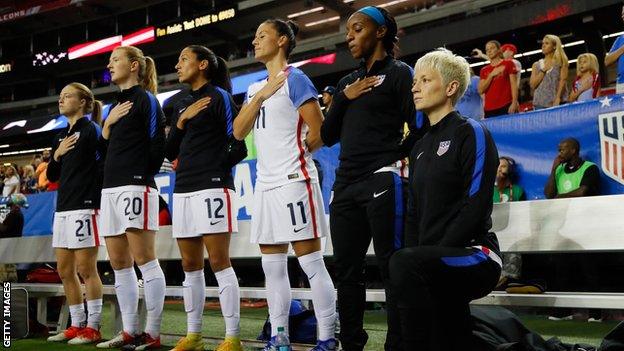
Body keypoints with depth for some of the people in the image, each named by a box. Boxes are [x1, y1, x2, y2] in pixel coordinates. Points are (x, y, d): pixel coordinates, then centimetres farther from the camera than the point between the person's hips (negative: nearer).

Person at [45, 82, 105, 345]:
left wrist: (95, 200, -15)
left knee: (86, 269, -5)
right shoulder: (62, 136, 17)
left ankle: (92, 328, 2)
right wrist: (57, 154, 1)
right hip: (62, 209, 9)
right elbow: (52, 176, 18)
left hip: (84, 208, -9)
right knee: (65, 271, 10)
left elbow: (104, 167, -13)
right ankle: (77, 325, 18)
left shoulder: (91, 130, -7)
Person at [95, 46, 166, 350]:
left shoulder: (145, 99, -3)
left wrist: (143, 175, -1)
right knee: (118, 264, 7)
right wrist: (108, 123, 5)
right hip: (111, 188, 9)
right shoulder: (117, 104, 22)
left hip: (135, 187, -9)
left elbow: (158, 144, -9)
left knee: (144, 259, -9)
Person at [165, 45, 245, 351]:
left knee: (219, 262, -9)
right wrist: (181, 121, 1)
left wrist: (216, 167, 0)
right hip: (183, 189, 8)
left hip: (212, 187, -8)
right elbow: (170, 151, 14)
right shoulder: (181, 105, 19)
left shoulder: (219, 96, -2)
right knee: (190, 266, 8)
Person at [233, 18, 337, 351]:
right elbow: (239, 132, 7)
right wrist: (260, 96, -2)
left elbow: (319, 134, -8)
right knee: (272, 267, 9)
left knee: (311, 263, -6)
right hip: (266, 184, 8)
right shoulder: (255, 88, 17)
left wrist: (294, 152, 6)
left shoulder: (295, 79, -4)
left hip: (294, 181, -8)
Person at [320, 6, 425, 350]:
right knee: (346, 270, 8)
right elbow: (328, 136, 15)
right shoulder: (347, 82, 21)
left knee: (391, 268, -6)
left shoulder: (398, 73, 3)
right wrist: (345, 98, 4)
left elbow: (419, 127, -6)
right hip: (346, 185, 7)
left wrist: (393, 156, -3)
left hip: (382, 181, -7)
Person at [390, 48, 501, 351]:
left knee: (403, 263, -32)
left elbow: (475, 206, -15)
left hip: (474, 254, -8)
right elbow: (414, 213, 18)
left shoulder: (471, 133, -4)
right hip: (438, 265, 8)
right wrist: (414, 256, -1)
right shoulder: (420, 147, 21)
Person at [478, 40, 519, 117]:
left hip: (506, 107, -3)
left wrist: (514, 103, -10)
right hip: (489, 109, 3)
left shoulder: (508, 64, 10)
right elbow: (481, 90, 7)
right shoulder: (484, 70, 18)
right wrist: (491, 75, -2)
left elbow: (514, 84, 2)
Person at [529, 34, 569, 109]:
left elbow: (563, 80, -3)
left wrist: (558, 98, -15)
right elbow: (532, 85, 7)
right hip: (539, 103, 3)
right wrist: (543, 70, -1)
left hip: (556, 102, -2)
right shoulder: (536, 65, 16)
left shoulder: (560, 62, 8)